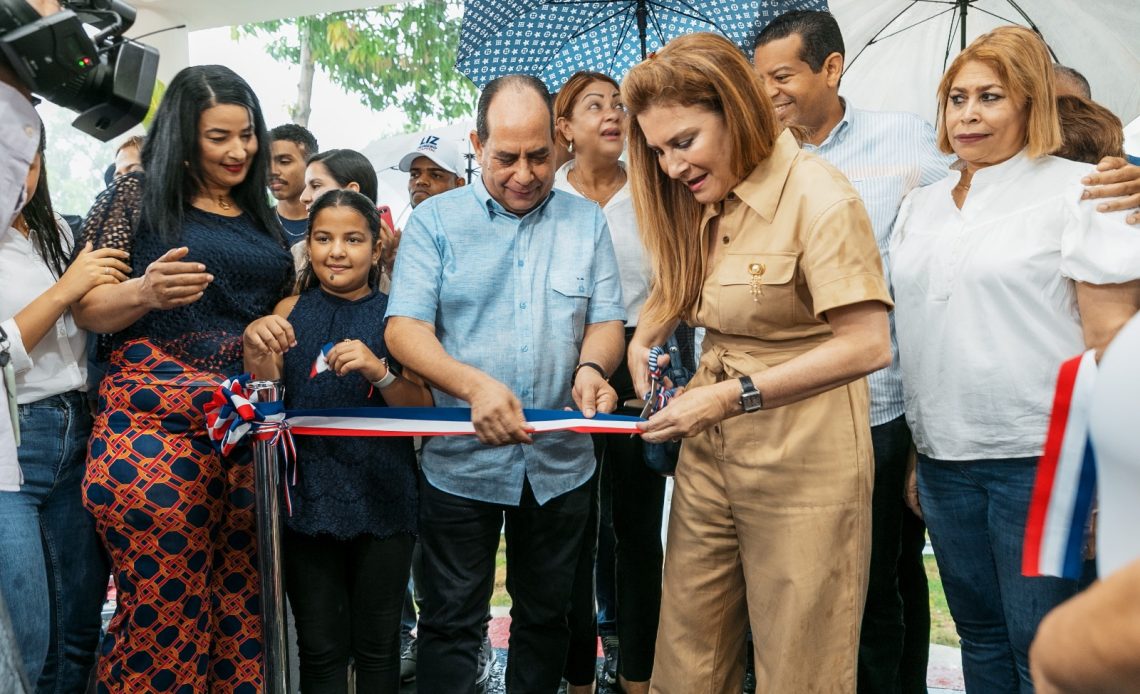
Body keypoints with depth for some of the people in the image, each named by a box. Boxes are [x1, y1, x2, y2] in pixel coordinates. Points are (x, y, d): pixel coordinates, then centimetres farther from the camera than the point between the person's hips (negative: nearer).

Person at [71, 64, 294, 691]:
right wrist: (147, 292, -18)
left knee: (245, 604, 2)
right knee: (163, 614, -6)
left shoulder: (261, 215, 19)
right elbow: (87, 310, 1)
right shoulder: (136, 197, 5)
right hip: (159, 421, -4)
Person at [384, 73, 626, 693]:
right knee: (451, 624, 6)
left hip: (559, 463, 3)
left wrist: (592, 367, -19)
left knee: (544, 617, 17)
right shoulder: (435, 220, -3)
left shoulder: (587, 221, 5)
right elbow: (404, 328, -11)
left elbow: (606, 321, 4)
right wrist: (474, 385, -29)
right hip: (460, 461, -2)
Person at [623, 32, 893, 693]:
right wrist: (643, 341, 0)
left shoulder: (818, 197, -15)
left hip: (803, 462, -7)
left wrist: (734, 395, -24)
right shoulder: (701, 204, 10)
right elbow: (674, 285, 23)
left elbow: (867, 345, -22)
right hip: (708, 451, 7)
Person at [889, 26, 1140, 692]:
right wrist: (915, 450, 16)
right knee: (980, 635, 15)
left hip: (1041, 457, -5)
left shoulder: (1078, 192, -5)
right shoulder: (921, 206, 13)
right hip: (943, 458, 6)